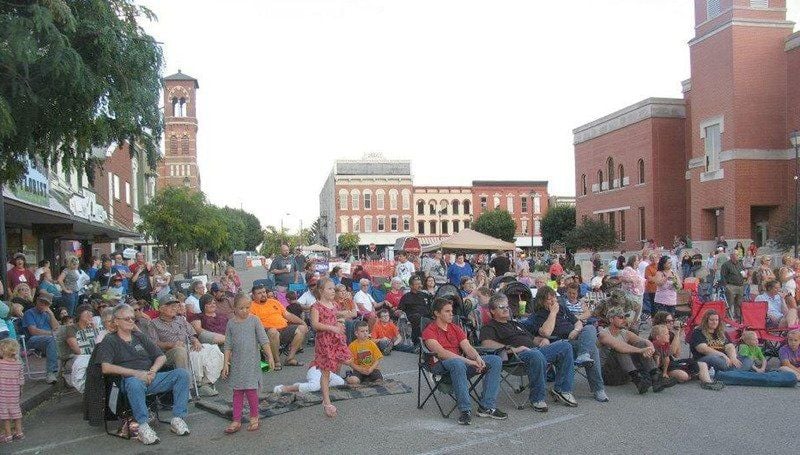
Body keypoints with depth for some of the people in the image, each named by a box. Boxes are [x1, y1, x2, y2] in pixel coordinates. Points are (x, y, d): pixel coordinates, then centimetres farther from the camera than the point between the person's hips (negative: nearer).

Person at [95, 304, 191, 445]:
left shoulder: (139, 337, 24)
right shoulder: (110, 341, 8)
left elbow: (162, 357, 22)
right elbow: (106, 368, -10)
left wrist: (153, 370, -1)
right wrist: (136, 373, -15)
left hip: (151, 378, 5)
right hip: (130, 379, -5)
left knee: (182, 373, -18)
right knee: (134, 383, -42)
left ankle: (177, 418, -19)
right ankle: (143, 426, -33)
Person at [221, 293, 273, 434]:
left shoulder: (254, 320, -3)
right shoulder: (231, 323, 3)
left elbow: (264, 340, -5)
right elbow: (228, 345, 6)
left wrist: (270, 356, -13)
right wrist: (226, 363, 0)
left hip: (252, 362, -2)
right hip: (236, 362, 2)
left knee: (251, 390, -1)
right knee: (237, 392, 7)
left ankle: (254, 418, 16)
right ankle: (236, 421, 13)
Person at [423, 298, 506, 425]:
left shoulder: (455, 328, 21)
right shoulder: (429, 331, -1)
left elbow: (468, 348, 8)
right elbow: (441, 353, -16)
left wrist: (478, 358, -16)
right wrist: (469, 361, -22)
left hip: (463, 362, 7)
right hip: (441, 366, -7)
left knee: (495, 361, -10)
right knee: (457, 363, -42)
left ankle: (487, 407, -15)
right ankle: (465, 410, -34)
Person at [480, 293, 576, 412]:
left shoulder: (515, 324, 36)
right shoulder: (490, 327, 9)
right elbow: (486, 343, -12)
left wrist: (543, 340, 14)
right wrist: (512, 348, -19)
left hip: (535, 349, 8)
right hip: (519, 354, -8)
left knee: (565, 346, -10)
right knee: (537, 356, -40)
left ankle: (562, 389, -9)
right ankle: (537, 399, -24)